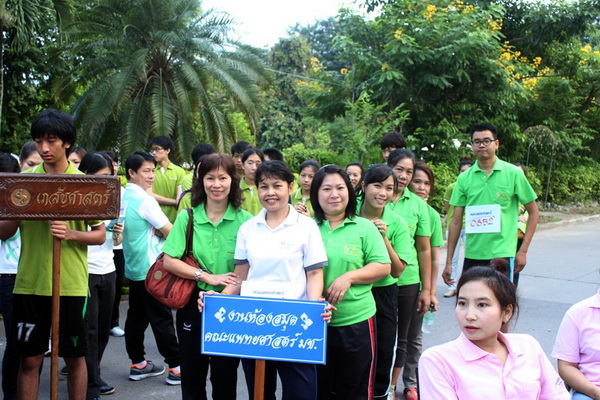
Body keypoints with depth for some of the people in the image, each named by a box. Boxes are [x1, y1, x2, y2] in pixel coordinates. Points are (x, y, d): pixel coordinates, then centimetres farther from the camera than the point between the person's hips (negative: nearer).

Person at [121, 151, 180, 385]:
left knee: (136, 316, 12)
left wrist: (153, 232, 2)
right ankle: (176, 367, 1)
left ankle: (138, 364, 20)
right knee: (161, 318, -4)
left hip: (132, 267, 9)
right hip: (150, 269, -9)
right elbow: (169, 231, -15)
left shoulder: (123, 197, 9)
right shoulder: (144, 199, -17)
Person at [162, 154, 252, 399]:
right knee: (192, 379, 14)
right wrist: (208, 277, -15)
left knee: (225, 379, 11)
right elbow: (169, 261, -6)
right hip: (193, 304, 1)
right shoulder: (187, 218, -1)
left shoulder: (245, 221, -5)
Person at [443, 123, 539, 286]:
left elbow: (533, 212, 5)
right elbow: (456, 221, 7)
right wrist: (448, 262, 5)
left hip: (502, 254, -2)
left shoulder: (513, 173, 0)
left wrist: (523, 250, -3)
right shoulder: (464, 178, 5)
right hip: (472, 254, 3)